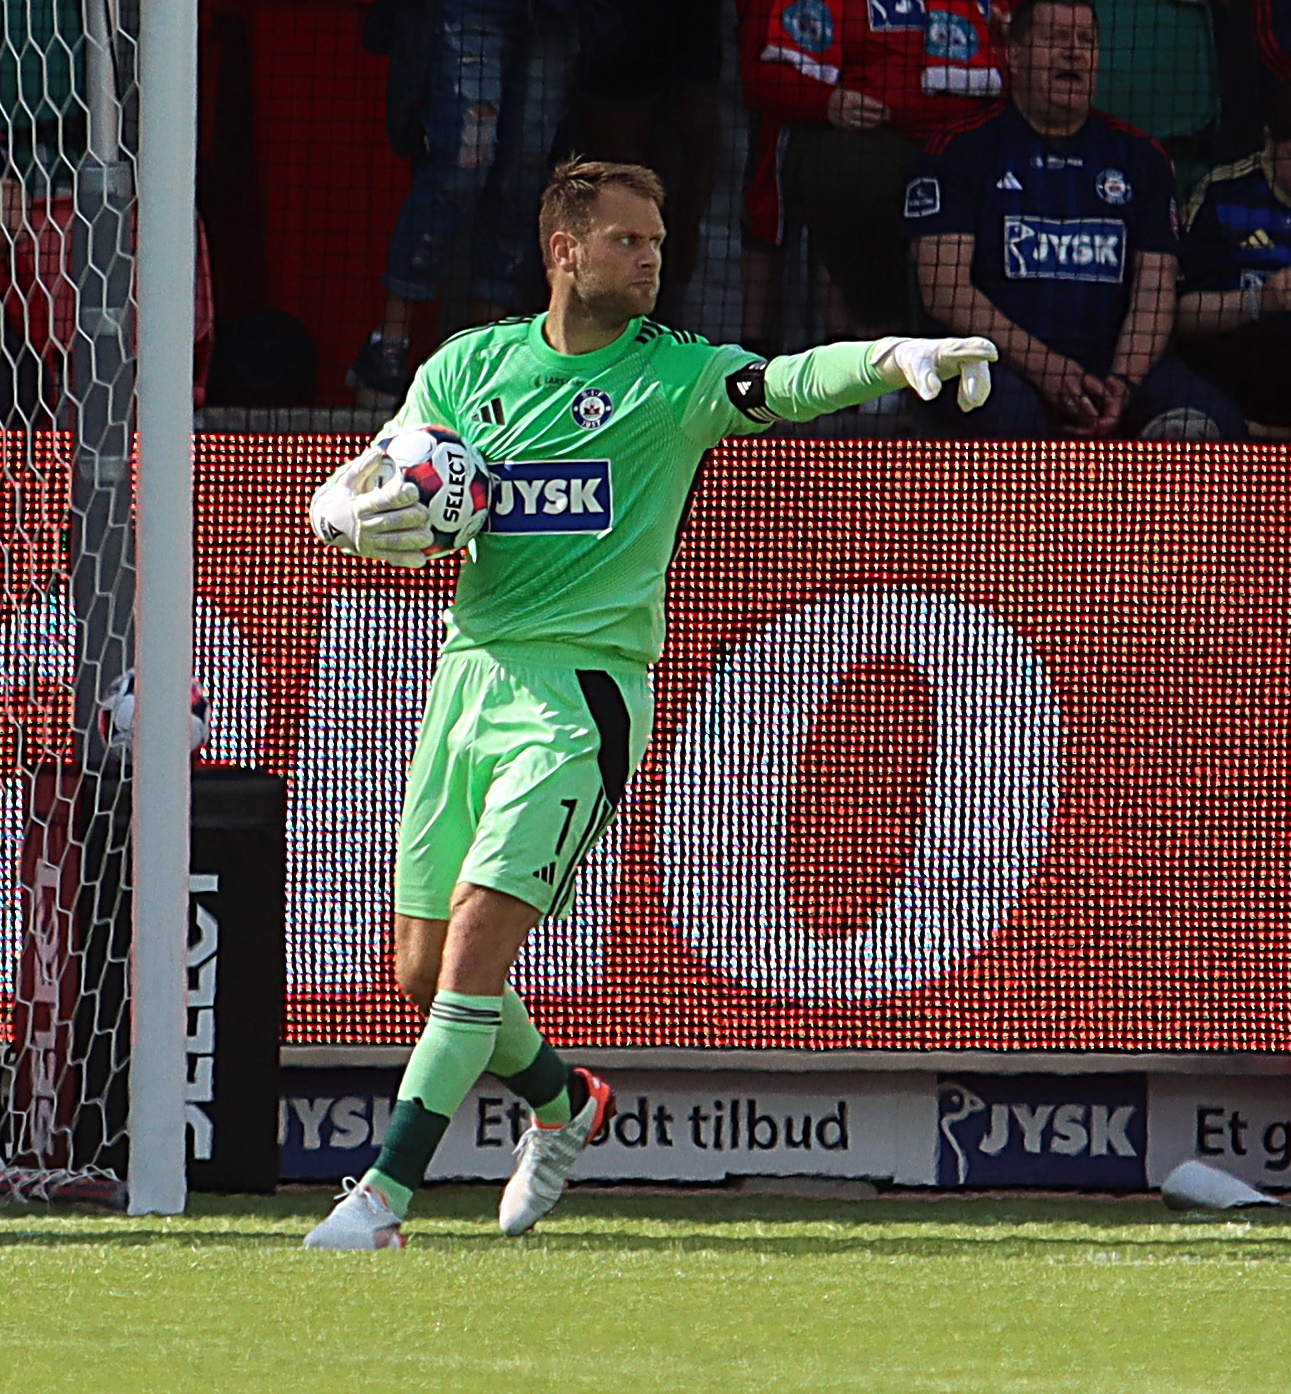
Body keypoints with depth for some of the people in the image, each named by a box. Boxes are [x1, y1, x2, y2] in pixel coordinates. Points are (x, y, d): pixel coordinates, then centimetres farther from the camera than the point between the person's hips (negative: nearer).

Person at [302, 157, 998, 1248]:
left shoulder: (677, 374, -1)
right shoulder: (470, 365, 10)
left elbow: (791, 383, -20)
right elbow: (340, 497, 13)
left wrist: (900, 357, -40)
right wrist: (359, 517, -12)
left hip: (583, 687, -5)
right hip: (471, 668, 5)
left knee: (478, 936, -17)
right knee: (425, 971, 9)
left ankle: (383, 1196, -14)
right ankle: (563, 1102, 36)